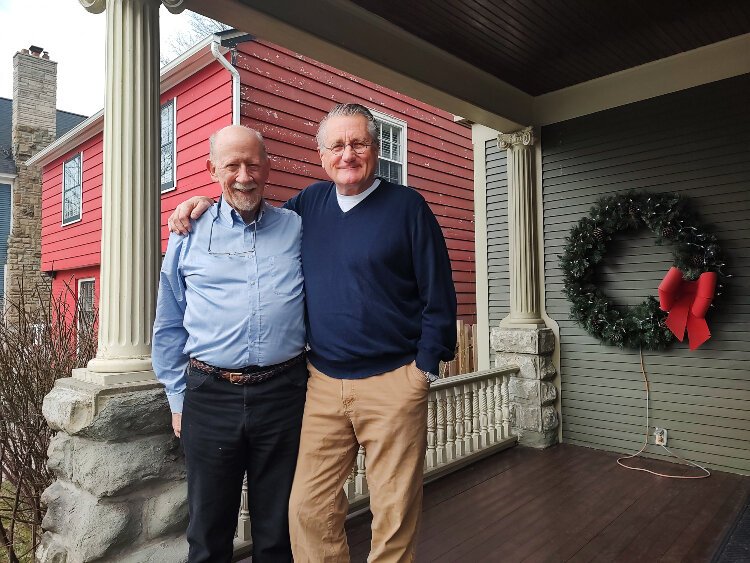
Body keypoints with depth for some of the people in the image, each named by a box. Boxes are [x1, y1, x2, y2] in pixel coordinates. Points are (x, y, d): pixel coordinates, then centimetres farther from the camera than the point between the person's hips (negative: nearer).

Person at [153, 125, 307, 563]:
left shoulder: (297, 229, 5)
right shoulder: (189, 234, 6)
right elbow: (169, 326, 10)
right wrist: (179, 399, 8)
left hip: (283, 394, 0)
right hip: (210, 397, 0)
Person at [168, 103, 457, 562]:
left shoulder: (407, 205, 0)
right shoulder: (310, 202, 12)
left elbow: (439, 295, -1)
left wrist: (426, 365, -5)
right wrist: (207, 204, 13)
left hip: (392, 383, -3)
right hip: (323, 382, 4)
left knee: (395, 511, 7)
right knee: (309, 507, 7)